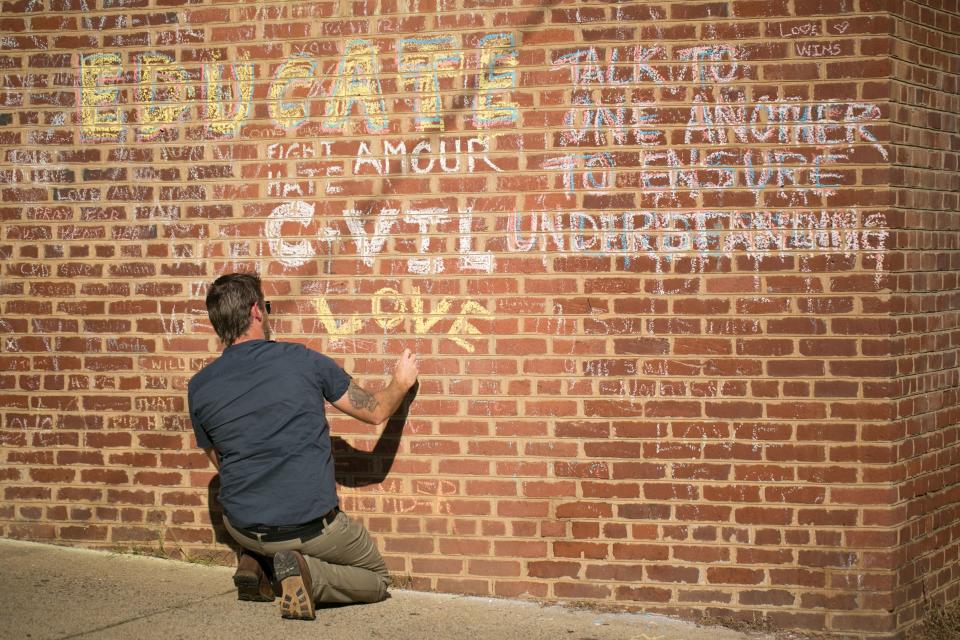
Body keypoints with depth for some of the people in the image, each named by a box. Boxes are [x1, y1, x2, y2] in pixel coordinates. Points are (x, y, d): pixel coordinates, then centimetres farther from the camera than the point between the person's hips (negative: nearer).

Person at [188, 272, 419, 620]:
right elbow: (375, 411, 5)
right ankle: (307, 573, -10)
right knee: (376, 578, 21)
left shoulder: (199, 387, -3)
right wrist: (401, 383, 26)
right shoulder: (304, 360, -9)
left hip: (244, 528, 4)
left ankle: (256, 563, 9)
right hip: (313, 525, -4)